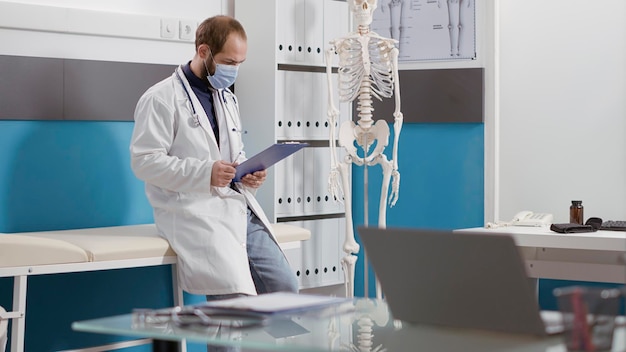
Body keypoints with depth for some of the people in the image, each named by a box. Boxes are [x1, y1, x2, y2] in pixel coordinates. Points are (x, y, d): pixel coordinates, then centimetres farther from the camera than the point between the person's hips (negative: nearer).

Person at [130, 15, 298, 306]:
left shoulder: (227, 99, 20)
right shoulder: (162, 98, -5)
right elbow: (144, 161, -12)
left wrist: (249, 175, 5)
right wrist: (205, 173, -22)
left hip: (237, 205, 8)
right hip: (193, 211, -8)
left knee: (285, 287, -4)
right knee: (238, 299, -25)